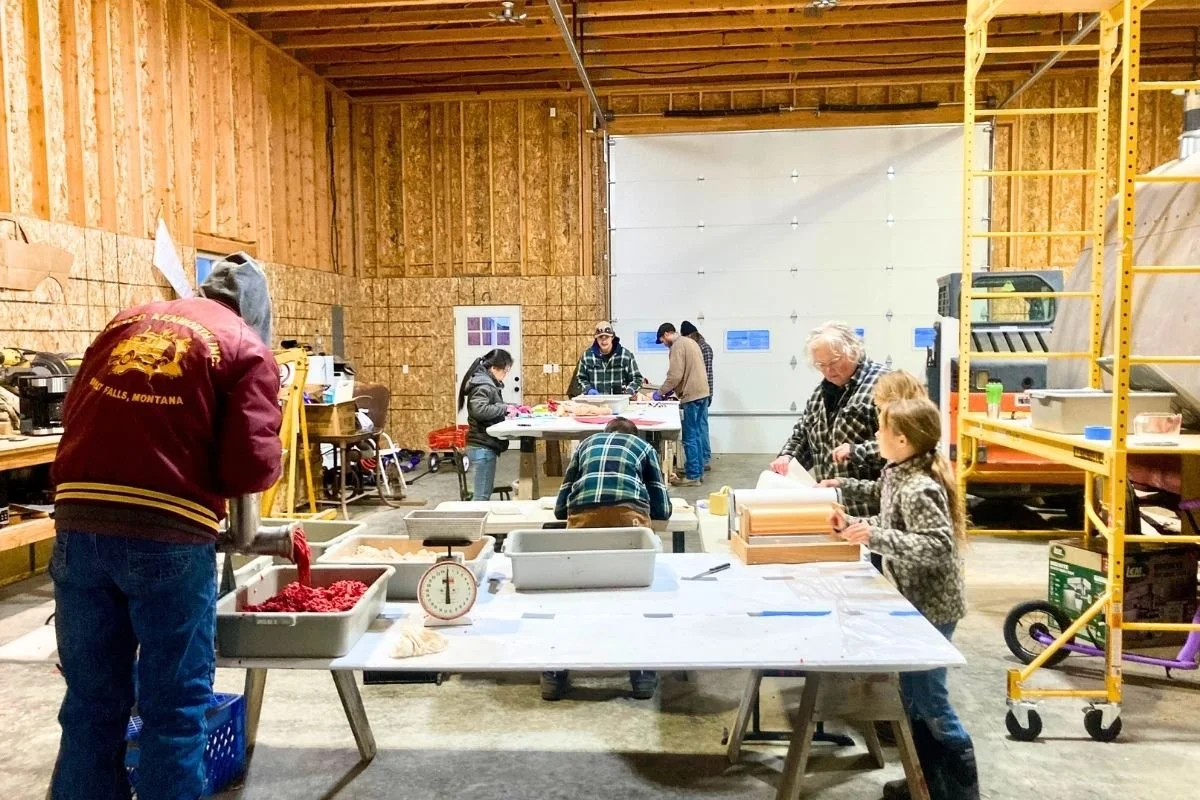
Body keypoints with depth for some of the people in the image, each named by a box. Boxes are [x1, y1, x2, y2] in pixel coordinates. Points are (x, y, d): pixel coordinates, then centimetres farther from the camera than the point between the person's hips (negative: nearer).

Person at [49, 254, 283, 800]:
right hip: (169, 536, -5)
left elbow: (74, 414, 19)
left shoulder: (126, 320, 15)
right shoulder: (247, 347, -1)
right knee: (174, 708, 11)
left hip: (79, 526, 5)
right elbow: (253, 465, -9)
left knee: (91, 703, 19)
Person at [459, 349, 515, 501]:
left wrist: (512, 408, 9)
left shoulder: (486, 382, 16)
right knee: (482, 495, -7)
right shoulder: (483, 385, -15)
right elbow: (480, 410, -31)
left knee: (485, 491, 17)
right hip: (483, 447, -10)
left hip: (483, 445, 10)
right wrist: (505, 408, -21)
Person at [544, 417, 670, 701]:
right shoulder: (644, 446, 32)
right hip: (629, 512, -1)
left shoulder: (586, 443, 36)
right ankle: (642, 672, 14)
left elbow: (561, 508, 32)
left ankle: (555, 673, 13)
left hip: (583, 515, 1)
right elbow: (662, 511, 29)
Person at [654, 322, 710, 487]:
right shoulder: (690, 342, 19)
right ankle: (698, 470, 21)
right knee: (696, 435, 15)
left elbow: (675, 375, -18)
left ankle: (693, 476, -3)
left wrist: (661, 392, -6)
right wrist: (673, 389, 20)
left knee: (690, 438, -5)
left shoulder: (678, 346, -11)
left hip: (692, 396, -10)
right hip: (701, 393, 10)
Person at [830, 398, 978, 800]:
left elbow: (939, 547, -32)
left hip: (932, 606, -10)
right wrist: (854, 526, 6)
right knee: (914, 696, 18)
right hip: (916, 601, 10)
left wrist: (875, 536, -36)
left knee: (928, 701, 2)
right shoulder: (898, 475, 4)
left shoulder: (919, 489, -24)